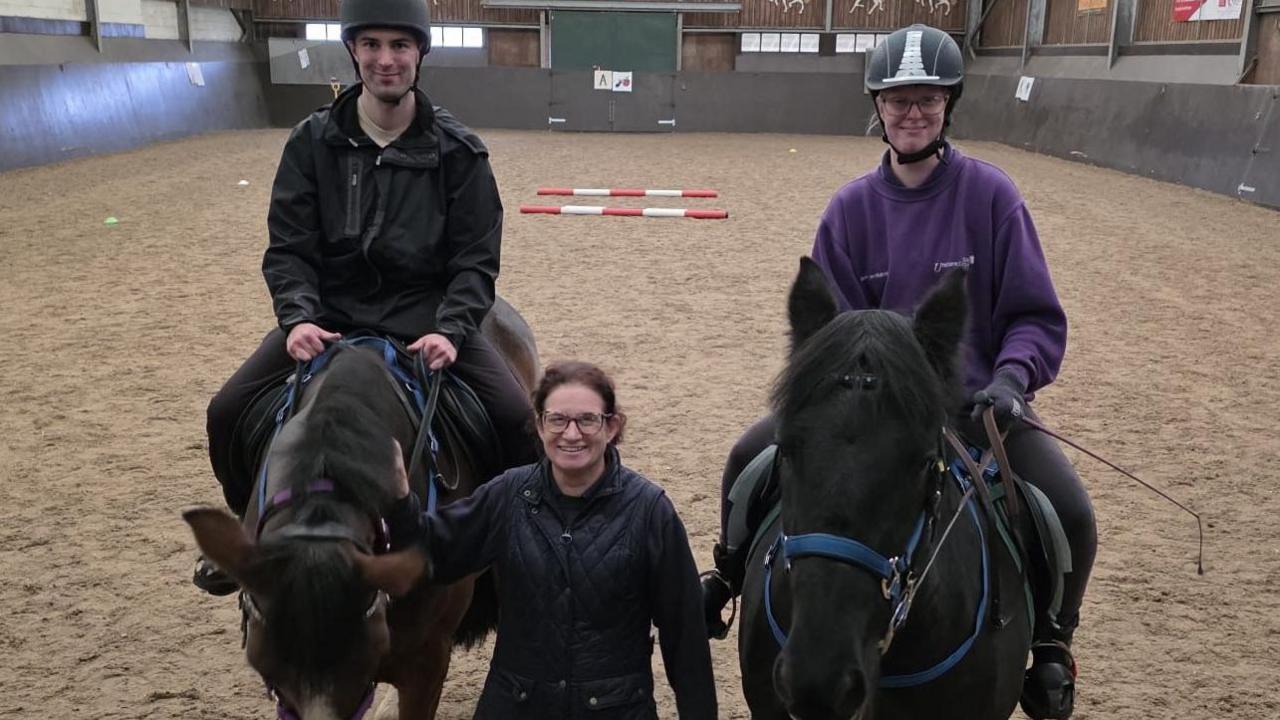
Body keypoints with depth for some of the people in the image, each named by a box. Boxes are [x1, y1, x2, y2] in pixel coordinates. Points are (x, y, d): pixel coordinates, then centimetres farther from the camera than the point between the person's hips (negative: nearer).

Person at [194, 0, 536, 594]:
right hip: (331, 312, 2)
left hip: (427, 315, -1)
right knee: (228, 412, -8)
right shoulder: (313, 141, -1)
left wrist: (449, 329, -21)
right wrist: (298, 317, -19)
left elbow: (475, 260, -4)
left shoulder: (457, 150, -4)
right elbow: (288, 246, -1)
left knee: (516, 417, -20)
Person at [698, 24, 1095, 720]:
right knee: (749, 459, -11)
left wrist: (1010, 377, -24)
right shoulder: (852, 206, -3)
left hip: (976, 400, -1)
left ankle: (1051, 645, 11)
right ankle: (730, 578, 19)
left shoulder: (990, 194, -8)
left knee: (1071, 514, -20)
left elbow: (1036, 317, -6)